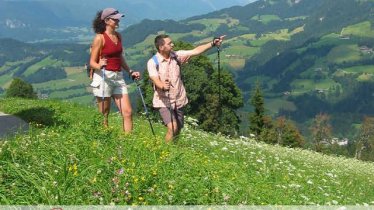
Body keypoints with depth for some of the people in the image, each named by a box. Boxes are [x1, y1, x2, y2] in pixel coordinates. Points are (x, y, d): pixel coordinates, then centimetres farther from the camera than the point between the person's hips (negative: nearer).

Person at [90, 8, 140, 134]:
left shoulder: (118, 36, 13)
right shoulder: (100, 38, -7)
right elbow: (92, 62, -8)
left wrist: (130, 72, 20)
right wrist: (99, 66, -28)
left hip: (118, 77, 7)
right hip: (104, 77, -7)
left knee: (127, 112, 0)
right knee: (104, 115, 0)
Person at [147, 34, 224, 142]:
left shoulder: (176, 56, -1)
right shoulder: (152, 62, -13)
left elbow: (195, 51, -2)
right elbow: (155, 80, -26)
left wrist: (212, 43, -10)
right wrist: (163, 86, -47)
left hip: (179, 100, 5)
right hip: (164, 101, -5)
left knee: (178, 129, 14)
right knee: (172, 127, -20)